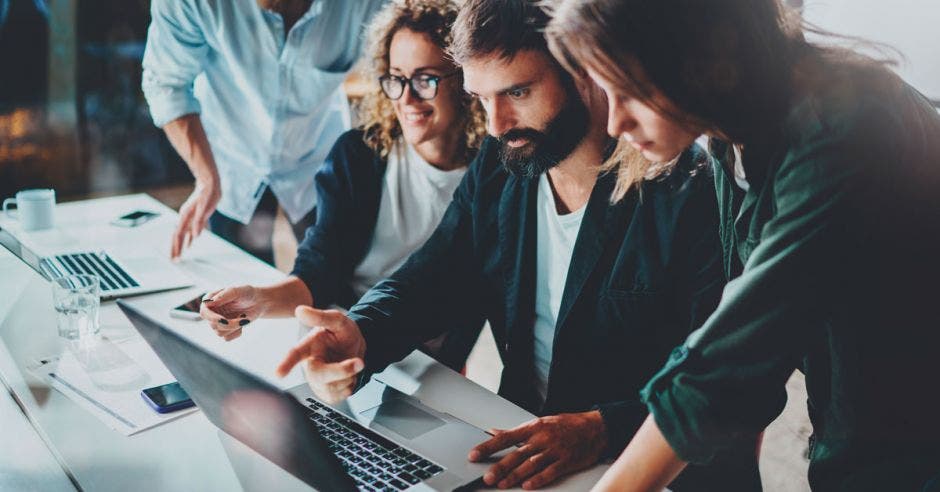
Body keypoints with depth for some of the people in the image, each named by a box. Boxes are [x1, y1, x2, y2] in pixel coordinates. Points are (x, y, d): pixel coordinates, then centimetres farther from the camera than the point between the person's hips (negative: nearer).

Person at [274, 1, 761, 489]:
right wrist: (359, 335, -16)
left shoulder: (693, 192, -16)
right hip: (522, 444, 6)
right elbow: (432, 278, 5)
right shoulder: (497, 166, 4)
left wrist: (602, 429, -33)